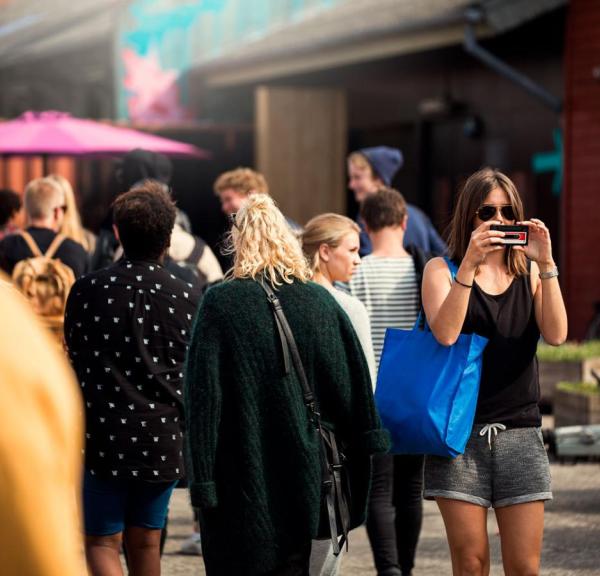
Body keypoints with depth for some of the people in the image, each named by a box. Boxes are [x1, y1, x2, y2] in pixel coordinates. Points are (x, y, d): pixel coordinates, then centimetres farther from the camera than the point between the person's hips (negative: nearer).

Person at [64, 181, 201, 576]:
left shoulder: (87, 291, -6)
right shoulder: (189, 298, -5)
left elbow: (74, 365, 3)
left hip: (103, 437, -2)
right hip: (163, 438, 2)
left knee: (102, 542, 7)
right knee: (145, 541, 15)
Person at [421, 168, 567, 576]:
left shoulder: (530, 273, 10)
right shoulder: (443, 270, 4)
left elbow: (556, 334, -7)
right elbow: (445, 333, -15)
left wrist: (546, 264, -15)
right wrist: (470, 263, -21)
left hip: (520, 431, 2)